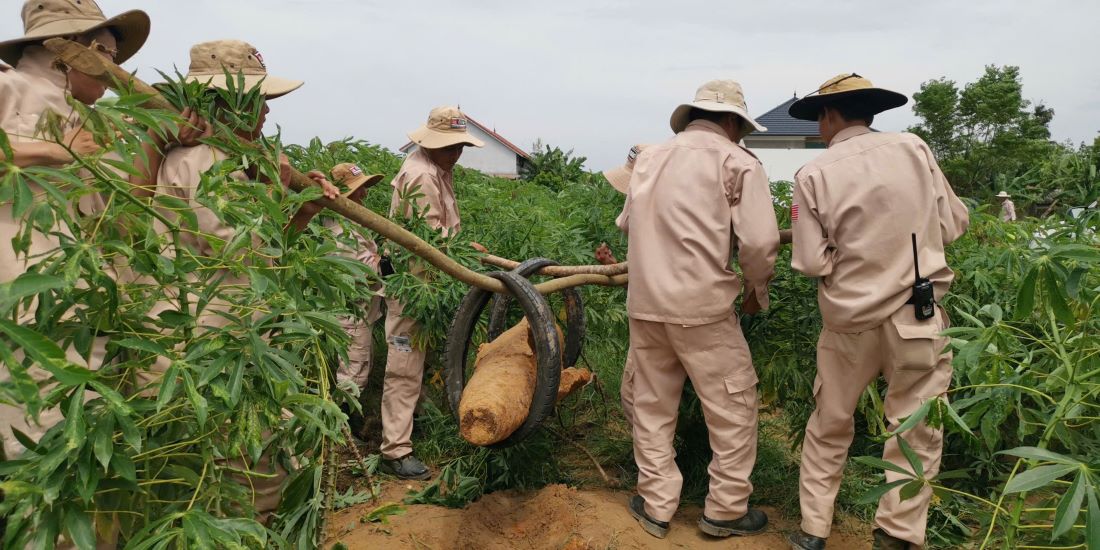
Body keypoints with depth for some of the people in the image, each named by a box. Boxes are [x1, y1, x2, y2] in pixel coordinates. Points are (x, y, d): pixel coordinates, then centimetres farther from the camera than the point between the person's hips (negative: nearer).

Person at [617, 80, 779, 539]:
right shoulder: (738, 162, -3)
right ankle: (726, 510, 23)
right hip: (702, 305, -5)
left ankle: (656, 506, 26)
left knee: (653, 405, 16)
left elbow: (626, 224, 16)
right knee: (733, 406, 13)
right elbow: (759, 242, -11)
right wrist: (758, 291, 7)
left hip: (645, 303, 5)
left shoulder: (649, 158, 11)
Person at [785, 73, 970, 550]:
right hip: (918, 315, 1)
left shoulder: (813, 174, -8)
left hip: (850, 319, 0)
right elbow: (954, 224, 5)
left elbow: (812, 263, -11)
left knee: (828, 427, 15)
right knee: (916, 431, 12)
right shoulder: (914, 149, -1)